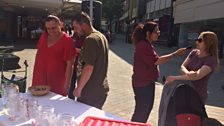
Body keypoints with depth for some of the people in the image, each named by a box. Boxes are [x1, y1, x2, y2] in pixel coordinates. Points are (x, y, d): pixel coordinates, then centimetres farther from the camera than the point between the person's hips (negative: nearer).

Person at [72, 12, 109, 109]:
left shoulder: (90, 39, -20)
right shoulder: (101, 36, 10)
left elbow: (88, 68, -24)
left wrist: (78, 89, -16)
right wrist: (80, 51, 14)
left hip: (90, 92, -9)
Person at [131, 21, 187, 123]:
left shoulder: (147, 45, 11)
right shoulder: (143, 45, -21)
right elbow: (156, 61, -26)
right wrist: (175, 54, -23)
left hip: (148, 82, 10)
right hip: (142, 84, -10)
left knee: (147, 107, 21)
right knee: (141, 110, 1)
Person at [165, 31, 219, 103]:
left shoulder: (211, 60, -16)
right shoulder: (194, 52, 2)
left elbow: (197, 76, -27)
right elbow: (182, 67, -1)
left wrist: (174, 78, -25)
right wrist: (187, 73, -26)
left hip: (198, 95, -5)